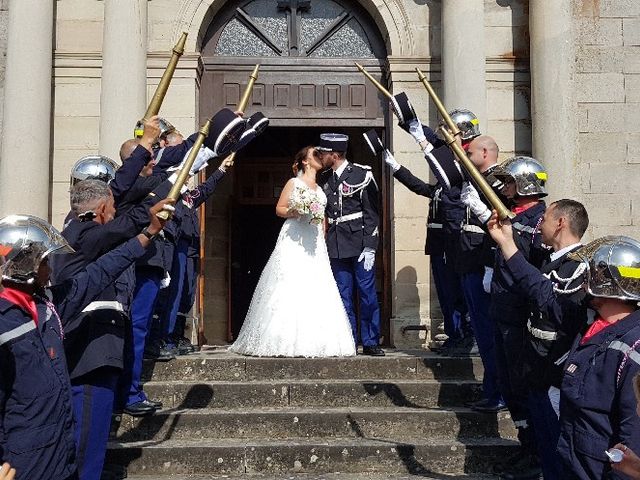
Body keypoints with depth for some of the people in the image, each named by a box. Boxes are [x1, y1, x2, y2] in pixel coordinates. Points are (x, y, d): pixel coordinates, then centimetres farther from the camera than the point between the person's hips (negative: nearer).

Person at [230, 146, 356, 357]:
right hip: (294, 240, -5)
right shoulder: (294, 183, 5)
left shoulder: (320, 189, 21)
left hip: (315, 243, 6)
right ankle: (286, 341, -9)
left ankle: (315, 341, -1)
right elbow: (279, 209, 1)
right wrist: (294, 212, -16)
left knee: (315, 290, -2)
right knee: (290, 288, -11)